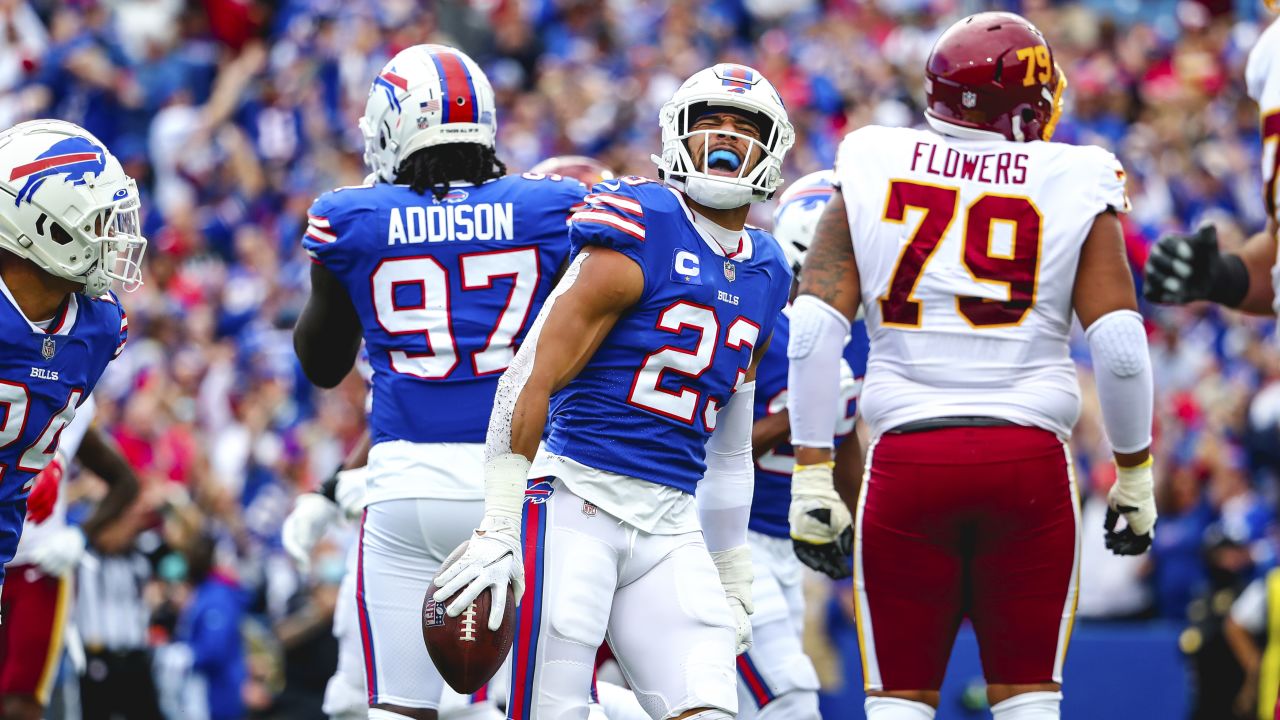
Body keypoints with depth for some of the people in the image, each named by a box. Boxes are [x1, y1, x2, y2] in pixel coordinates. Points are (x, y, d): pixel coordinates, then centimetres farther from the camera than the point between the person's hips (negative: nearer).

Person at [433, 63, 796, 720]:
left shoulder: (764, 275, 17)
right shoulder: (638, 230, -7)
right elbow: (532, 377, -12)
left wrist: (732, 582, 26)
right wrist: (497, 528, -17)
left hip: (669, 529, 6)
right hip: (575, 503, -6)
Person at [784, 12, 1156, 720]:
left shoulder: (873, 175, 4)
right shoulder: (1073, 189, 0)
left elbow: (813, 329, -2)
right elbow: (1119, 345, -4)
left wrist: (812, 475, 0)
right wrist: (1133, 476, 8)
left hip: (907, 459, 1)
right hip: (1030, 458, -1)